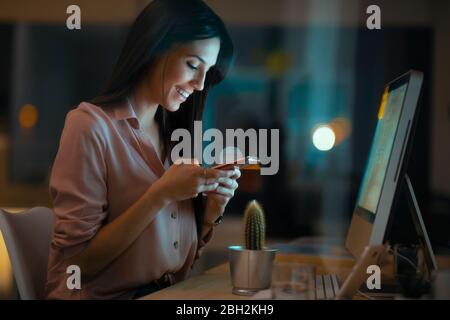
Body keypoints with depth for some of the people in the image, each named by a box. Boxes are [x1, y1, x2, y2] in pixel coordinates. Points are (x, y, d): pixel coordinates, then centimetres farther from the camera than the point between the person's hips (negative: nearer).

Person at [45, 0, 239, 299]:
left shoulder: (174, 135, 10)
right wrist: (160, 195, -18)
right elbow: (76, 261, -14)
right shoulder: (92, 125, -10)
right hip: (104, 294, -6)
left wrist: (210, 211, -6)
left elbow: (183, 256, 11)